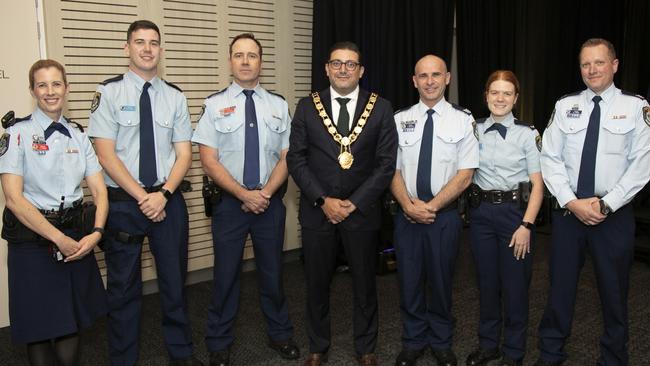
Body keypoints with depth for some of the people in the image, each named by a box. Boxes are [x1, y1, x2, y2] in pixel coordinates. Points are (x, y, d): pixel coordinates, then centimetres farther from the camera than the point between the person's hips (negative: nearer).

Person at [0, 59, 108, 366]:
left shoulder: (77, 135, 9)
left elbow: (99, 191, 4)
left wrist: (96, 232, -13)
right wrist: (59, 239, -18)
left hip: (78, 239, 4)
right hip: (33, 238, -4)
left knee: (71, 327, 11)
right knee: (39, 330, 6)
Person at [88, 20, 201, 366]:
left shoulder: (175, 97, 6)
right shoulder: (109, 92, -3)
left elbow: (184, 154, 3)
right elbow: (106, 155, -9)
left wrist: (163, 194, -12)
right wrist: (142, 197, -15)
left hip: (168, 200, 3)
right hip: (122, 202, -2)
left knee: (174, 280, 13)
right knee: (123, 286, 8)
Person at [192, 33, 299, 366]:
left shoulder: (279, 105, 4)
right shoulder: (215, 104, -3)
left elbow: (287, 157, 2)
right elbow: (209, 160, -7)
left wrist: (265, 193, -11)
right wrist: (244, 195, -15)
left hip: (271, 201, 2)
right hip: (230, 202, -2)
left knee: (272, 272, 14)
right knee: (226, 274, 8)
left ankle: (280, 334, 33)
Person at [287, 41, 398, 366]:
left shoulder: (381, 108, 0)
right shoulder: (307, 107, 2)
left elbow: (386, 162, -3)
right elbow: (296, 159, -1)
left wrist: (354, 203, -11)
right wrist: (322, 200, -11)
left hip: (362, 209, 0)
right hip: (316, 210, 1)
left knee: (364, 283, 11)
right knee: (317, 282, 12)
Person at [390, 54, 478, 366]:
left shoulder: (462, 120, -2)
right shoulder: (399, 120, 3)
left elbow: (465, 175, -7)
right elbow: (392, 169, 2)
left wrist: (431, 206, -14)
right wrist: (408, 205, -12)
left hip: (445, 215, -1)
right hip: (407, 214, 2)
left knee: (441, 281, 12)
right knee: (409, 281, 10)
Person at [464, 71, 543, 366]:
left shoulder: (528, 134, -5)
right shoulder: (474, 130, 4)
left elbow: (537, 184, -6)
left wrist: (526, 225, -13)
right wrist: (472, 206, -2)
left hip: (515, 211, -3)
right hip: (481, 211, 3)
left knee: (514, 284, 5)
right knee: (487, 281, 13)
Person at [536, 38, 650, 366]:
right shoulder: (565, 107, 4)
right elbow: (550, 159, -1)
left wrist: (605, 205, -14)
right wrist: (572, 203, -11)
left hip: (615, 214, -1)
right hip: (568, 210, 2)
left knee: (614, 290, 11)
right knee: (560, 286, 10)